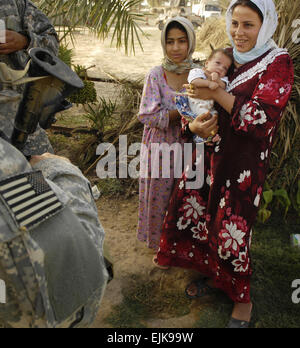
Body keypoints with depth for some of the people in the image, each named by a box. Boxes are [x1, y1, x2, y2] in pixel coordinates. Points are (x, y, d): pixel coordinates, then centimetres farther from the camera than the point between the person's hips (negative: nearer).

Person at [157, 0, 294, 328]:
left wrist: (218, 94, -23)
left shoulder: (277, 63, -8)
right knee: (197, 213, 11)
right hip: (210, 151, 6)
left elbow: (261, 118, -17)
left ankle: (242, 299, 26)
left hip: (244, 161, -6)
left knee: (231, 227, 1)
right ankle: (213, 276, 38)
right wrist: (194, 123, -11)